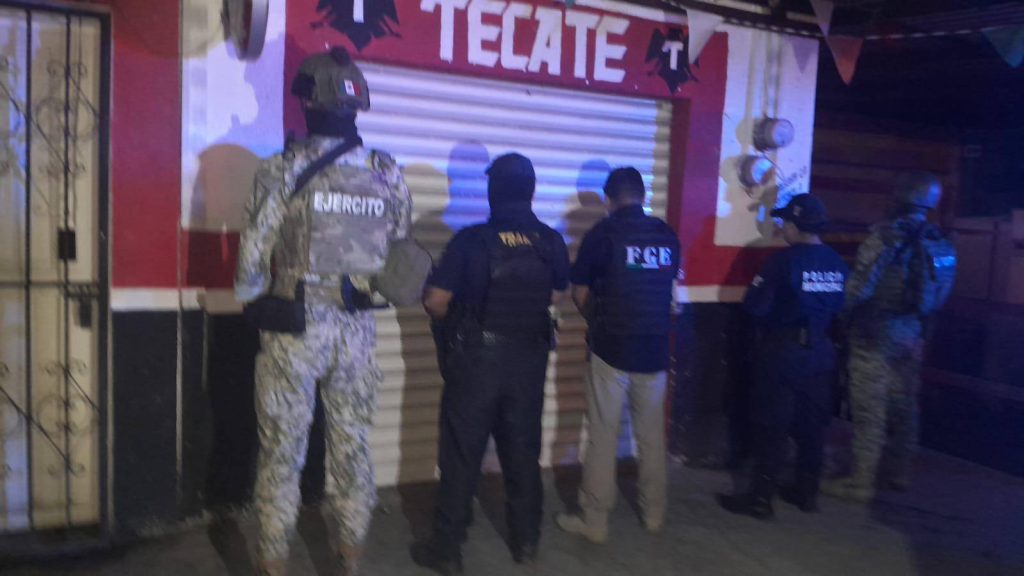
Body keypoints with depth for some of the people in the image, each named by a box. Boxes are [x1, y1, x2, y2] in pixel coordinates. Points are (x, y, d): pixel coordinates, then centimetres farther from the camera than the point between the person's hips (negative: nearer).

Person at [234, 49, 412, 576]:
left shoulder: (282, 170, -10)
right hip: (357, 328, 3)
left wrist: (252, 300, 11)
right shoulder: (389, 176, 1)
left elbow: (253, 259, -8)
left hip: (294, 325, -3)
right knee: (352, 445, 14)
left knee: (282, 451, 9)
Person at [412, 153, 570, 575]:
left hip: (477, 356, -3)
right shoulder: (552, 243, -4)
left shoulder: (471, 240, -15)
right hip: (530, 358, 4)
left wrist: (457, 320, 7)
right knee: (523, 451, 16)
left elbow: (435, 302, -14)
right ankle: (526, 541, 28)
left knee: (462, 454, 7)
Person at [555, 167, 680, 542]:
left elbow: (580, 293, -2)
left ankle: (594, 522, 10)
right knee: (652, 434, 15)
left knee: (602, 436, 4)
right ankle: (654, 514, 26)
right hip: (656, 348, 4)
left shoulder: (603, 233, -8)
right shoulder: (667, 235, 3)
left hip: (612, 348, -4)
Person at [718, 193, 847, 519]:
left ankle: (761, 498, 8)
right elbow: (841, 308, 8)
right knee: (812, 424, 15)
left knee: (772, 426, 2)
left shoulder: (785, 260, -17)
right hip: (820, 352, 6)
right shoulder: (838, 264, 1)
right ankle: (807, 492, 27)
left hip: (782, 351, -6)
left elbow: (755, 306, -18)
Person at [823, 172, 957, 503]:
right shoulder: (941, 243, 4)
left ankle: (862, 482, 3)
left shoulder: (888, 235, -17)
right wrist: (919, 322, 20)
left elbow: (861, 287, -19)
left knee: (870, 409, -2)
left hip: (876, 334, -7)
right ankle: (898, 472, 29)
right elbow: (939, 296, 9)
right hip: (912, 334, 7)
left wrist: (842, 315, -4)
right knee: (903, 404, 16)